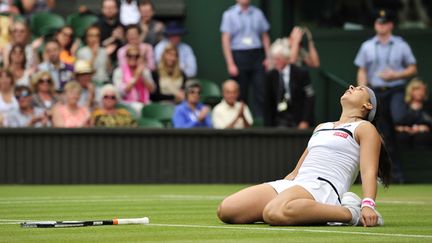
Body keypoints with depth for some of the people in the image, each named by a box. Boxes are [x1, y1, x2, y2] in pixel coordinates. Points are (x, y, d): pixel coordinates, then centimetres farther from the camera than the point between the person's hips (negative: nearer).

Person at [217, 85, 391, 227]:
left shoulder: (365, 128, 10)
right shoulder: (321, 127, 33)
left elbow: (369, 171, -5)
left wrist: (368, 205, -22)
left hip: (323, 187, -8)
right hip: (293, 184, 8)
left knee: (275, 213, -42)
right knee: (226, 210, -14)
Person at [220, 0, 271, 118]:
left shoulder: (258, 13, 10)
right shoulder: (229, 14, 0)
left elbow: (265, 37, 14)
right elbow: (226, 40, -4)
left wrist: (268, 57, 4)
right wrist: (230, 64, -11)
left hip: (257, 56, 3)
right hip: (239, 56, -3)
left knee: (261, 92, -5)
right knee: (241, 95, 2)